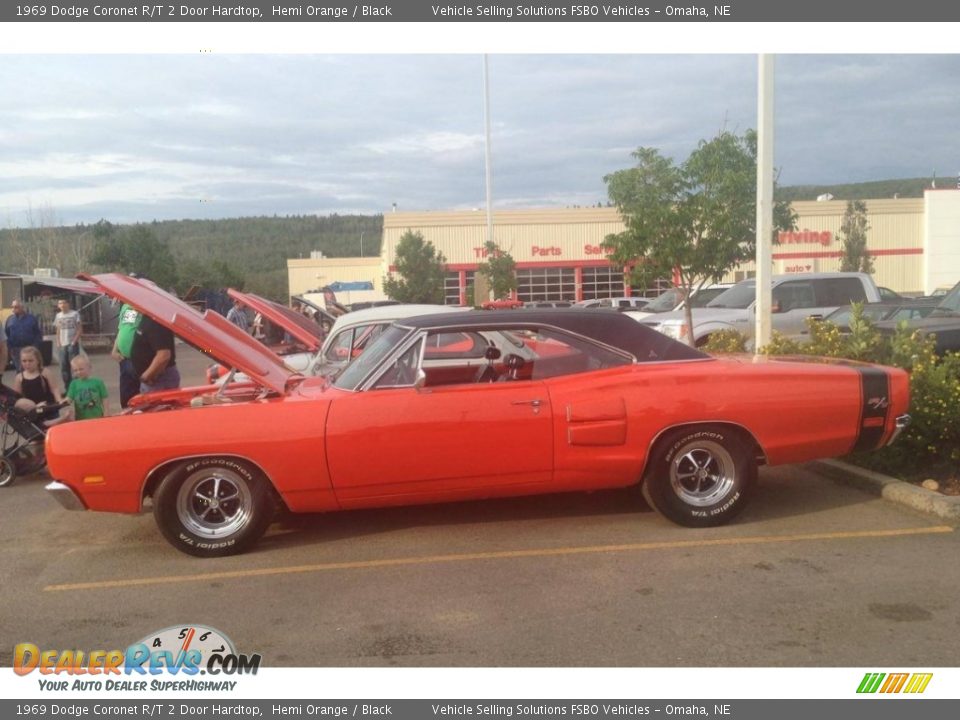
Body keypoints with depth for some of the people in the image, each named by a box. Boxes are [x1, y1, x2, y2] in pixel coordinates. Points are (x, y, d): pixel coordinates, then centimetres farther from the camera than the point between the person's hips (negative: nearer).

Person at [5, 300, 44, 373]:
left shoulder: (32, 318, 1)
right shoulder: (9, 319, 8)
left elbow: (38, 333, 0)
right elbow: (6, 334, 8)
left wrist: (36, 346, -9)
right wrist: (9, 347, -1)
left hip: (30, 348, -2)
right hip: (15, 350, 2)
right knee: (19, 370, 4)